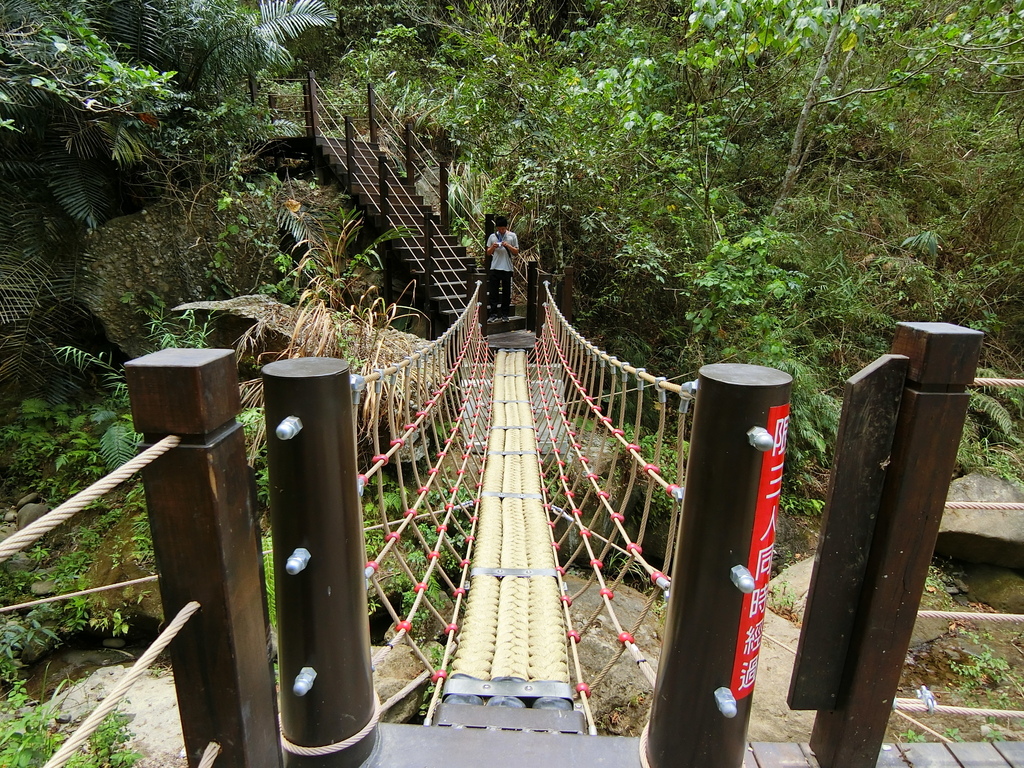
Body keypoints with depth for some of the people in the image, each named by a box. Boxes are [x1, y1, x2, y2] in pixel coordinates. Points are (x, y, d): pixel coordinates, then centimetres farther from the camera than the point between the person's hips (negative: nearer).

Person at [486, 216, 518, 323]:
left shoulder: (512, 236, 4)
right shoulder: (492, 236, 7)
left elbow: (516, 253, 4)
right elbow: (488, 253, 11)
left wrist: (508, 246, -12)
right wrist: (493, 247, -9)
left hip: (507, 268, -1)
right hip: (495, 268, 1)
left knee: (506, 293, 5)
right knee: (493, 292, 0)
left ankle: (504, 315, 15)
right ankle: (494, 314, 5)